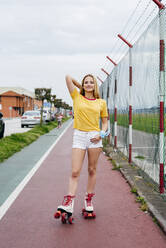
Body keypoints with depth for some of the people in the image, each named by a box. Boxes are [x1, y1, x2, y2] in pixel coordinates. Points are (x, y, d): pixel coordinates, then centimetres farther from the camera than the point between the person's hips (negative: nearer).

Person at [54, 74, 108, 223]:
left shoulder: (101, 102, 9)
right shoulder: (77, 97, 7)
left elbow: (105, 122, 13)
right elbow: (68, 77, 6)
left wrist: (102, 134, -5)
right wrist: (80, 86, 18)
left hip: (94, 137, 1)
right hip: (79, 136, -1)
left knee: (92, 170, 8)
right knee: (75, 172, -6)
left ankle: (88, 200, 20)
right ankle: (68, 204, -9)